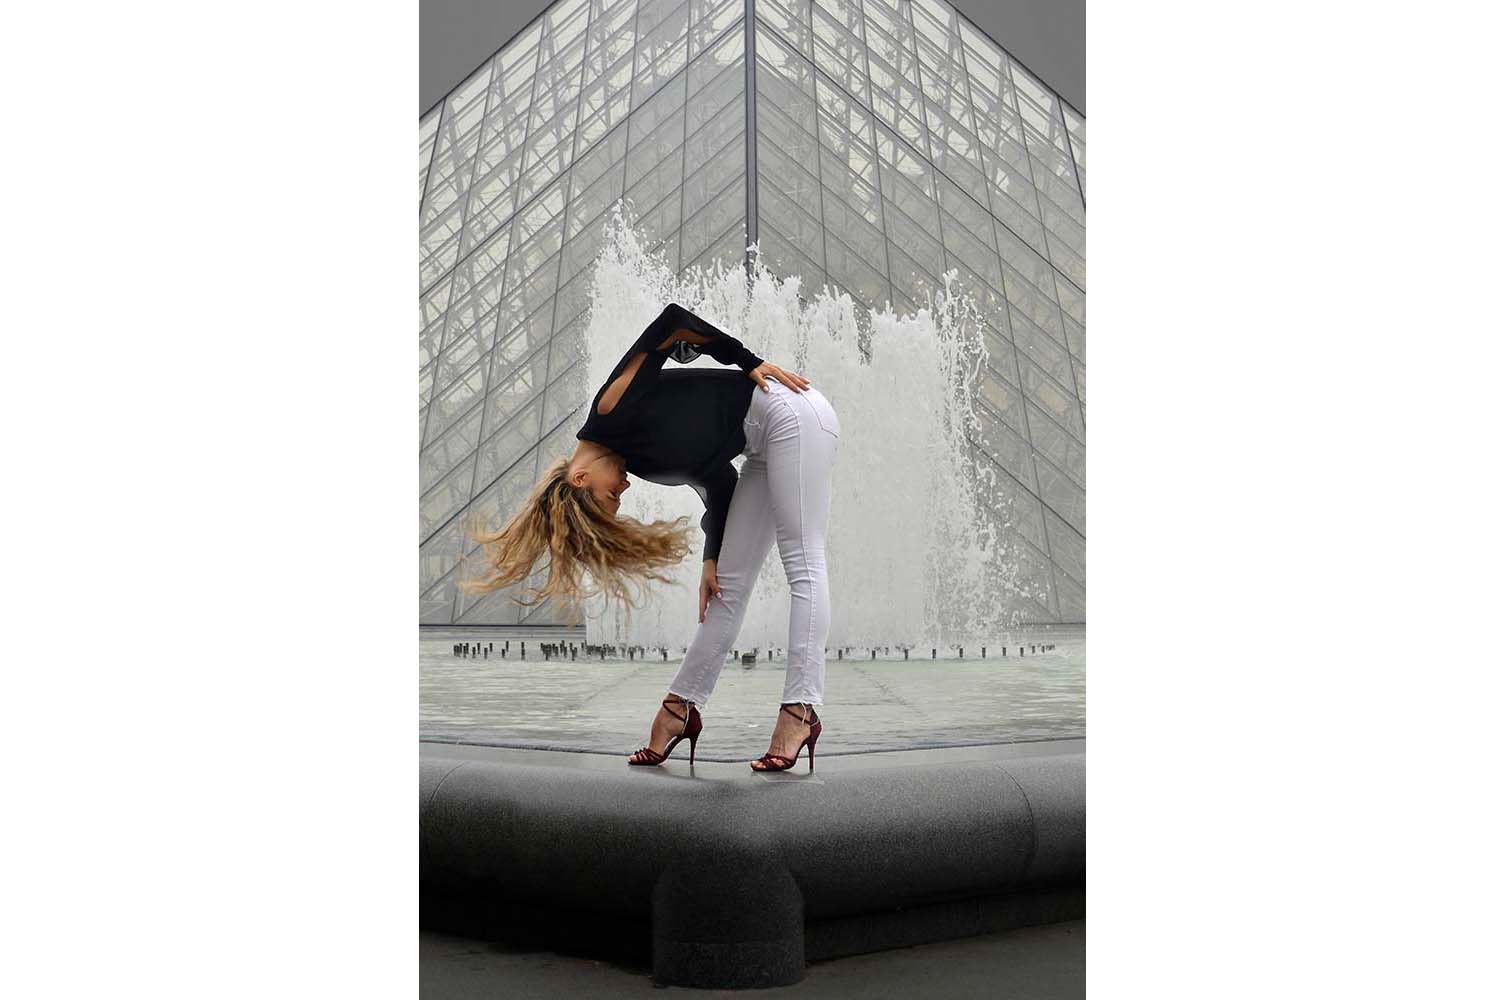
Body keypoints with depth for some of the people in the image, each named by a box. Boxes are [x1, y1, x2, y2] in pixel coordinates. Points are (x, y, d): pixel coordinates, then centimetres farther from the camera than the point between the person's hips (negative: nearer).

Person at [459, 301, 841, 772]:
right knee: (730, 584, 6)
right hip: (765, 448, 8)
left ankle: (801, 707, -17)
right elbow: (718, 482, 11)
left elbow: (673, 320, -15)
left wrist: (751, 363, -13)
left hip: (789, 414, -8)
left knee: (803, 564, -13)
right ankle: (680, 707, 8)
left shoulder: (610, 411, -13)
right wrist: (711, 559, 5)